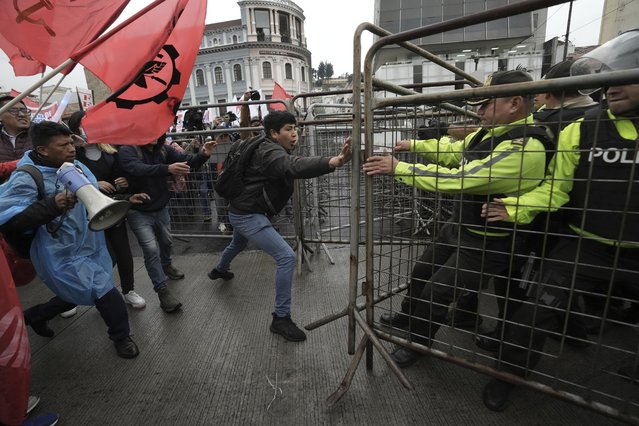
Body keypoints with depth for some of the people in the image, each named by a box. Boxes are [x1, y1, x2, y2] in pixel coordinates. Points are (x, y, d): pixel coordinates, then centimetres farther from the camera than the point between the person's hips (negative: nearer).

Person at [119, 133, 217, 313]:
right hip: (139, 212, -5)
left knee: (166, 242, 23)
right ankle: (163, 291, 0)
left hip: (160, 208, 5)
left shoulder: (163, 149, -6)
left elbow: (186, 160, -15)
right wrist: (167, 169, -56)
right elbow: (140, 169, -39)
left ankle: (166, 266, 52)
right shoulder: (127, 151, -19)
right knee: (151, 249, -12)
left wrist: (203, 155, -36)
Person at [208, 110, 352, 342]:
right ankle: (281, 318, -7)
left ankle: (219, 270, 71)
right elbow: (295, 166, -45)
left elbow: (291, 168, 4)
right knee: (286, 257, -18)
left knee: (238, 244, 38)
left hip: (242, 211, 11)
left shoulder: (273, 150, 11)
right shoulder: (269, 152, -26)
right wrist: (335, 161, -59)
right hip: (248, 215, -11)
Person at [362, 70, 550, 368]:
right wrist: (413, 145, 8)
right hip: (460, 226, 9)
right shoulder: (487, 132, 0)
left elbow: (460, 178, -34)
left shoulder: (524, 149, -30)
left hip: (489, 242, -9)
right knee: (422, 271, 21)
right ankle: (407, 316, 48)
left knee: (437, 291, 2)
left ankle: (418, 342, 30)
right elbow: (453, 151, 16)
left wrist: (398, 169, -30)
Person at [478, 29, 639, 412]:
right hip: (585, 247, -1)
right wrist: (516, 207, -17)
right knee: (540, 310, -1)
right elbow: (555, 188, -2)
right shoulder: (582, 130, -5)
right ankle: (509, 374, 21)